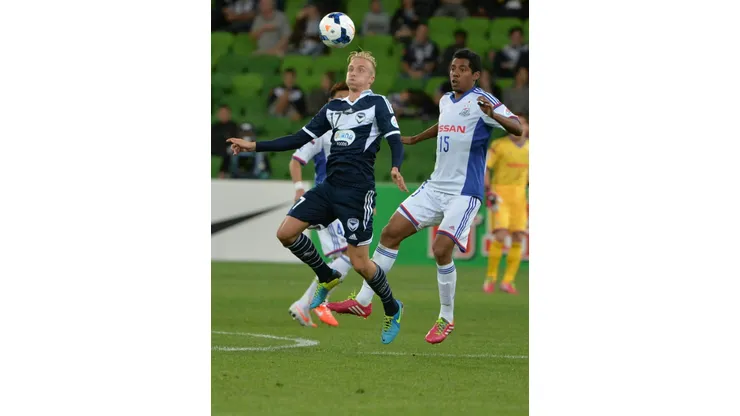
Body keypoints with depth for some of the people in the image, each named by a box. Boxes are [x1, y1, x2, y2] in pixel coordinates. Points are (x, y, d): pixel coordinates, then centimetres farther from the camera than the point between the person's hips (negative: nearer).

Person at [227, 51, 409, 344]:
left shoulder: (377, 104, 0)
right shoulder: (333, 107, 16)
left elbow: (395, 140, -9)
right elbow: (301, 139, 17)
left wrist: (395, 168, -31)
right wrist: (255, 146, 12)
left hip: (358, 190, -6)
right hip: (330, 186, 6)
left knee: (359, 263, -7)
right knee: (286, 232, -6)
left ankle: (392, 310, 18)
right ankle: (327, 278, 16)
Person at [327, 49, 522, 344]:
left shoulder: (481, 101, -12)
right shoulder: (446, 101, 10)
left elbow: (517, 129, -25)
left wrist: (493, 115, -43)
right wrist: (414, 140, 44)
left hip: (464, 192, -7)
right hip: (436, 186, 7)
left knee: (441, 249, -19)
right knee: (390, 233, 2)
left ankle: (447, 319, 0)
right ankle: (363, 301, 10)